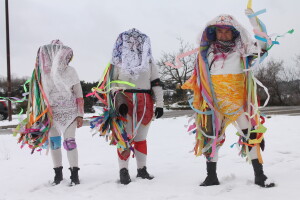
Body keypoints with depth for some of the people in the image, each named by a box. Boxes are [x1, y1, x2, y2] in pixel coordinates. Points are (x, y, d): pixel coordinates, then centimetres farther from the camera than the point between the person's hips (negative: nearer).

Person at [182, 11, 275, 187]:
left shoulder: (242, 49, 4)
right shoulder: (207, 52, 9)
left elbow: (262, 44, -9)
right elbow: (200, 77, 15)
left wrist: (253, 19, -14)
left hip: (239, 100, -1)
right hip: (214, 101, 2)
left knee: (250, 135, -3)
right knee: (210, 136, 5)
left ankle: (259, 175, 7)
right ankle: (212, 176, 17)